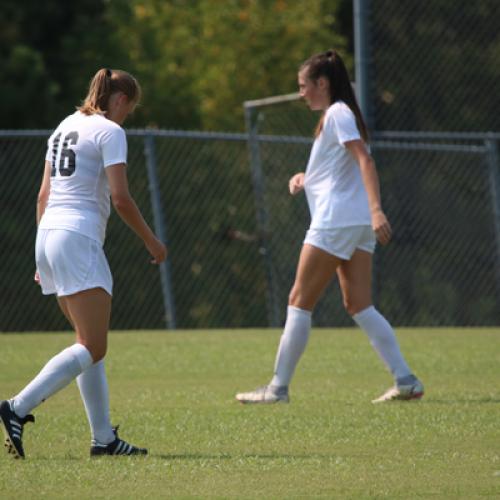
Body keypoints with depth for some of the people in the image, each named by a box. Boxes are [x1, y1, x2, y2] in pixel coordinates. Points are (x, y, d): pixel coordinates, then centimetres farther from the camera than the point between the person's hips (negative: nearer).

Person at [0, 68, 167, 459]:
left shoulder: (66, 126, 19)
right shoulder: (110, 131, -5)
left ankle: (104, 437, 9)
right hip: (79, 239, -9)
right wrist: (151, 241, 0)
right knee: (92, 348, -10)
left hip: (48, 235, 9)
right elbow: (120, 197, -12)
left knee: (91, 343, 12)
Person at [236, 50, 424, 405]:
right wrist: (305, 178, 12)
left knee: (300, 303, -4)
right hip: (359, 225, 10)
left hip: (335, 222, -10)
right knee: (359, 306, 5)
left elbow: (364, 160, -21)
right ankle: (406, 381, -3)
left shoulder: (337, 113, -9)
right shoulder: (337, 115, 20)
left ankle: (278, 388, -2)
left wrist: (377, 210, -31)